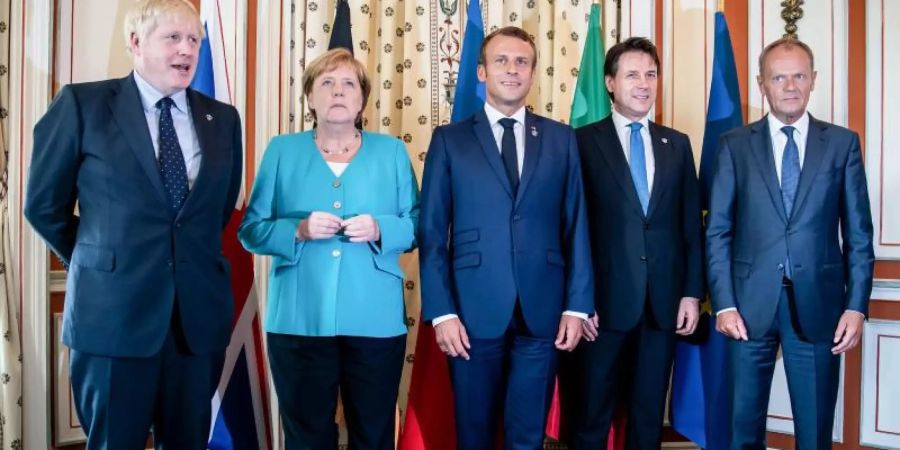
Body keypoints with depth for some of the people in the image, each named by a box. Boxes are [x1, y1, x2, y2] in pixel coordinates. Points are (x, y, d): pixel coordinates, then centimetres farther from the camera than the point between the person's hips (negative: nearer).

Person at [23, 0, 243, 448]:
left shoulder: (223, 119, 7)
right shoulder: (82, 104, -2)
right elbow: (44, 204, 3)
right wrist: (98, 262, 9)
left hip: (199, 313, 3)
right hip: (114, 311, -3)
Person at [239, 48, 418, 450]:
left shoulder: (392, 151, 8)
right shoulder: (282, 151, 7)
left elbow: (416, 224, 5)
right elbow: (251, 230, 3)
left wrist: (379, 230, -15)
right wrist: (298, 230, -15)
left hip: (376, 322, 1)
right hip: (299, 321, 0)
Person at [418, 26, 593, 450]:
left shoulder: (561, 139, 8)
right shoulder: (450, 140, 3)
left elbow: (576, 227, 6)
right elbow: (432, 233, 0)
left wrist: (577, 304, 0)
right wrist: (441, 311, -8)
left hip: (542, 310, 1)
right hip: (474, 310, -1)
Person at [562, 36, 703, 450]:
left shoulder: (677, 144, 11)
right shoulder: (584, 141, -1)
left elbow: (691, 224, 10)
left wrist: (692, 292, 4)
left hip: (664, 301, 4)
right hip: (604, 299, -3)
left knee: (649, 415, 14)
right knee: (591, 416, 7)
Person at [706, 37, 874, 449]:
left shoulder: (842, 143, 5)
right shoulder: (735, 145, 4)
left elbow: (858, 233, 4)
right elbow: (717, 231, 1)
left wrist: (856, 305, -3)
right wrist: (723, 303, -6)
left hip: (817, 303, 0)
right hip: (751, 302, 0)